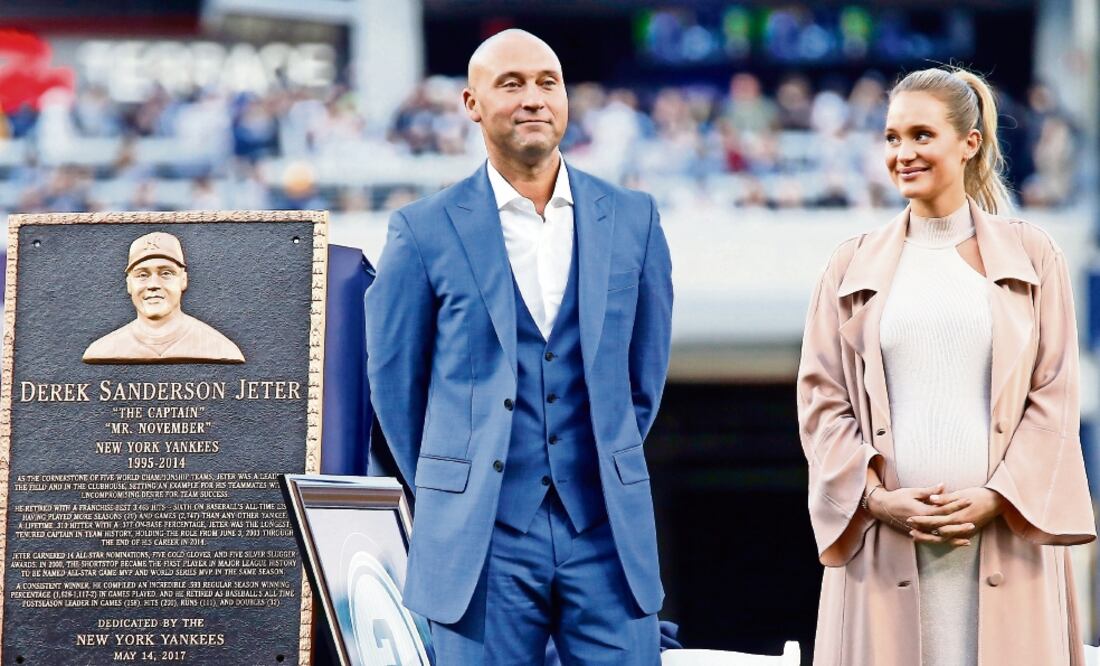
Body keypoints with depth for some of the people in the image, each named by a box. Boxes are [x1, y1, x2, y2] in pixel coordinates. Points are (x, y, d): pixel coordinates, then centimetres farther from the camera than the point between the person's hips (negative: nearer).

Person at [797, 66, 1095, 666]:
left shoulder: (1032, 258, 9)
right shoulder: (853, 267, 11)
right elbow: (821, 402, 7)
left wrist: (996, 498, -9)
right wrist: (877, 499, -7)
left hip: (1004, 536, -1)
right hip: (883, 538, 1)